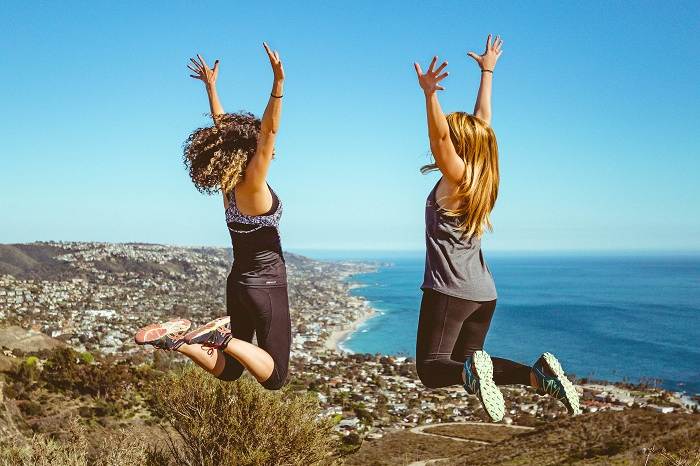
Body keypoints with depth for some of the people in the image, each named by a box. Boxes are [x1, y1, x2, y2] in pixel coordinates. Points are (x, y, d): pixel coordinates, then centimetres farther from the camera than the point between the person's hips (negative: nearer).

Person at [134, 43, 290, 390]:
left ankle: (178, 338, -7)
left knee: (228, 370, 16)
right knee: (274, 377, 1)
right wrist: (278, 84, -38)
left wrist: (211, 86, 20)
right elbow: (269, 130, -30)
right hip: (267, 286, -8)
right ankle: (222, 335, -19)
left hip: (239, 282, 8)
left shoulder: (229, 183, 1)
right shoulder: (253, 183, -17)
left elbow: (223, 129, 12)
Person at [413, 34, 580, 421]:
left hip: (449, 291, -8)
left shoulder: (456, 176, -9)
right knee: (465, 366, 17)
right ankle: (539, 374, -2)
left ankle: (473, 373, -36)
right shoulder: (480, 177, 9)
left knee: (432, 368, -6)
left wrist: (429, 93, -35)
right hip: (484, 293, 8)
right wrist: (487, 72, 28)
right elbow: (482, 120, 19)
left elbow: (440, 134, -28)